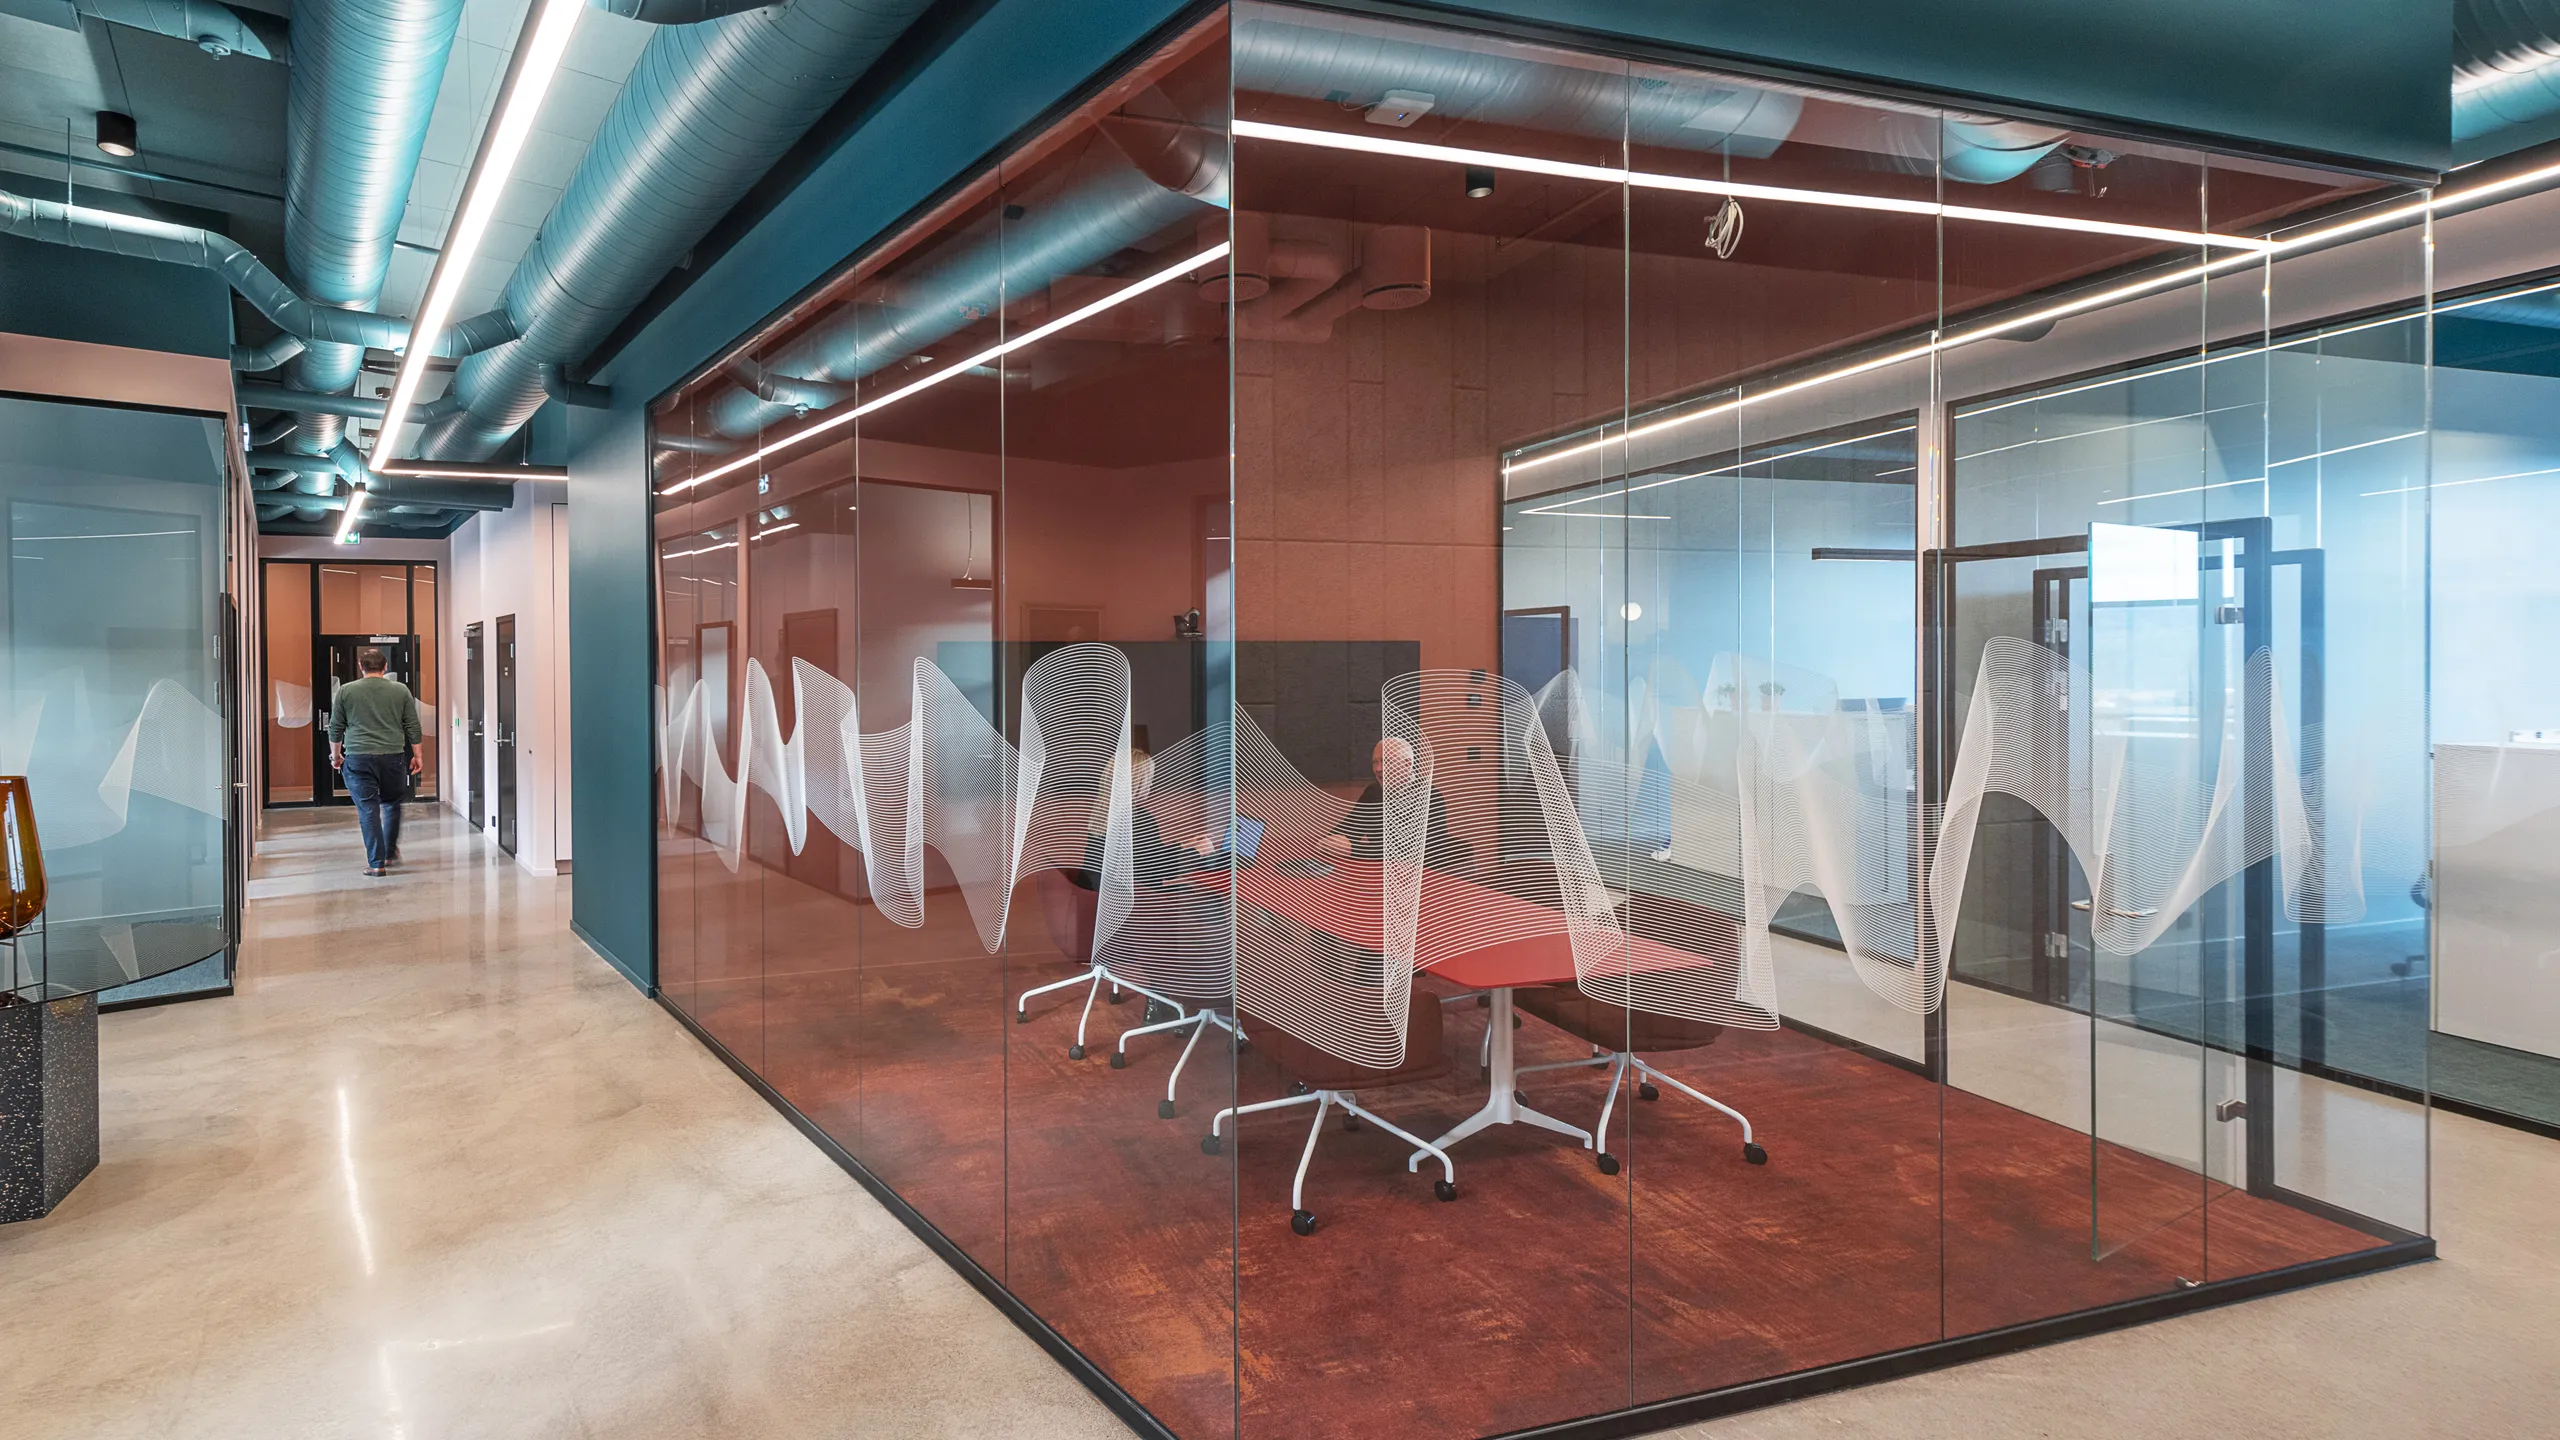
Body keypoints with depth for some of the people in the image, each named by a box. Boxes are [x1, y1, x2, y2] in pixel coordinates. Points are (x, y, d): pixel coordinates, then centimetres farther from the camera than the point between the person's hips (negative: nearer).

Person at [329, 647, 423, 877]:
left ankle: (377, 863, -2)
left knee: (368, 810, 0)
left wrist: (335, 755, 19)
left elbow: (335, 728, 7)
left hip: (358, 759, -1)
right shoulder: (401, 690, 3)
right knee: (392, 804, 19)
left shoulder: (345, 691, 2)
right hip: (393, 757, 1)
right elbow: (413, 727, 4)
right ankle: (390, 852, 25)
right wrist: (417, 755, 12)